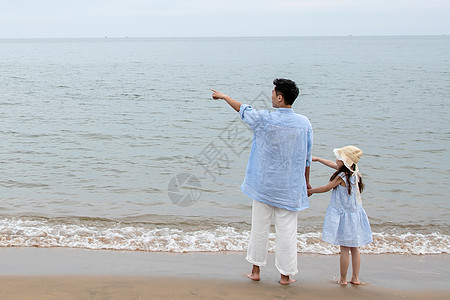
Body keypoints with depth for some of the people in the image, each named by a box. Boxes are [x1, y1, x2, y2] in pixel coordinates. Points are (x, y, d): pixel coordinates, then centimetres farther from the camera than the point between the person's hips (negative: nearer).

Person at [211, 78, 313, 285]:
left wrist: (224, 96, 25)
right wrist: (306, 182, 15)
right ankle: (285, 274, 13)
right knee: (286, 230, 6)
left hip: (264, 184, -1)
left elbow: (243, 109, 7)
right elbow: (307, 158, 2)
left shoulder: (264, 120, -12)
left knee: (259, 228, 11)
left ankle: (256, 270, 22)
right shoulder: (304, 123, -5)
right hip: (290, 188, 1)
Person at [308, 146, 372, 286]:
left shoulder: (341, 176, -18)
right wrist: (317, 159, 25)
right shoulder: (354, 172, 5)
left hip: (344, 215, -7)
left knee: (344, 249, 0)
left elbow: (326, 188, -7)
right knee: (355, 248, 11)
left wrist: (311, 190, 9)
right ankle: (355, 278, 17)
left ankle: (343, 279, 8)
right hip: (355, 214, 7)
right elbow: (333, 165, 17)